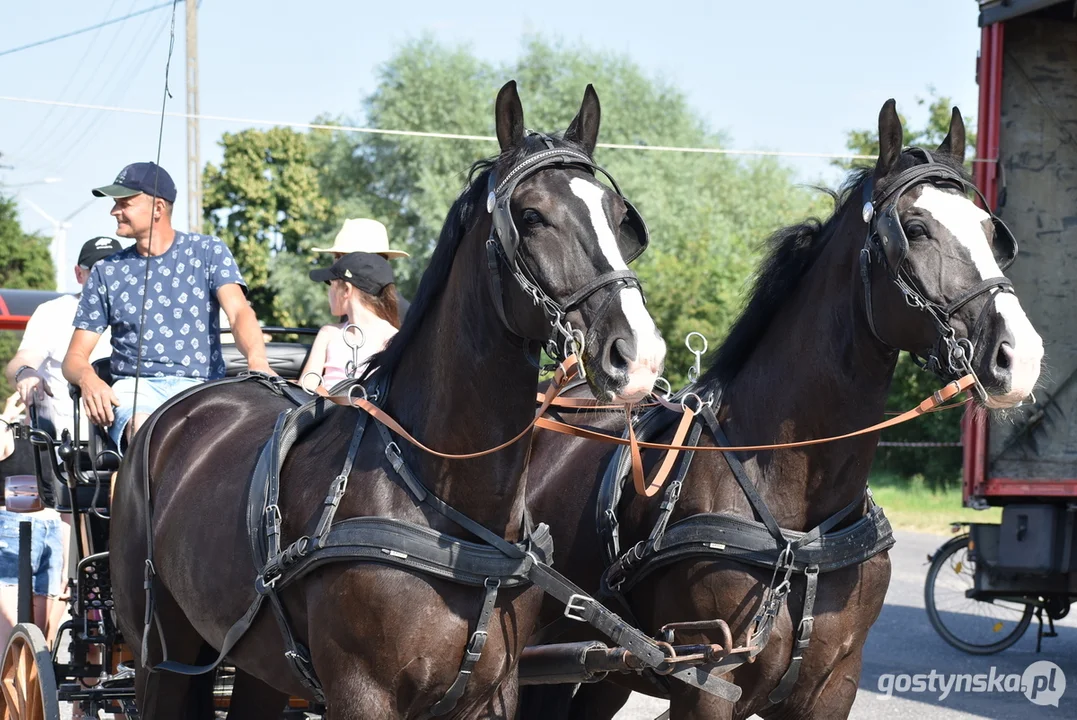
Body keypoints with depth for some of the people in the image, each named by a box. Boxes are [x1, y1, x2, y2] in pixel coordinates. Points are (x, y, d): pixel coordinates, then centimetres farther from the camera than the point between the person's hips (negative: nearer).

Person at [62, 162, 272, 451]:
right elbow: (75, 356, 12)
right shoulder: (107, 272, 13)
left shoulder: (208, 252, 8)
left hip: (200, 386, -1)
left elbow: (239, 312, -8)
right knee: (144, 428, -36)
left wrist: (257, 361, -30)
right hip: (136, 385, 1)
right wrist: (88, 379, -15)